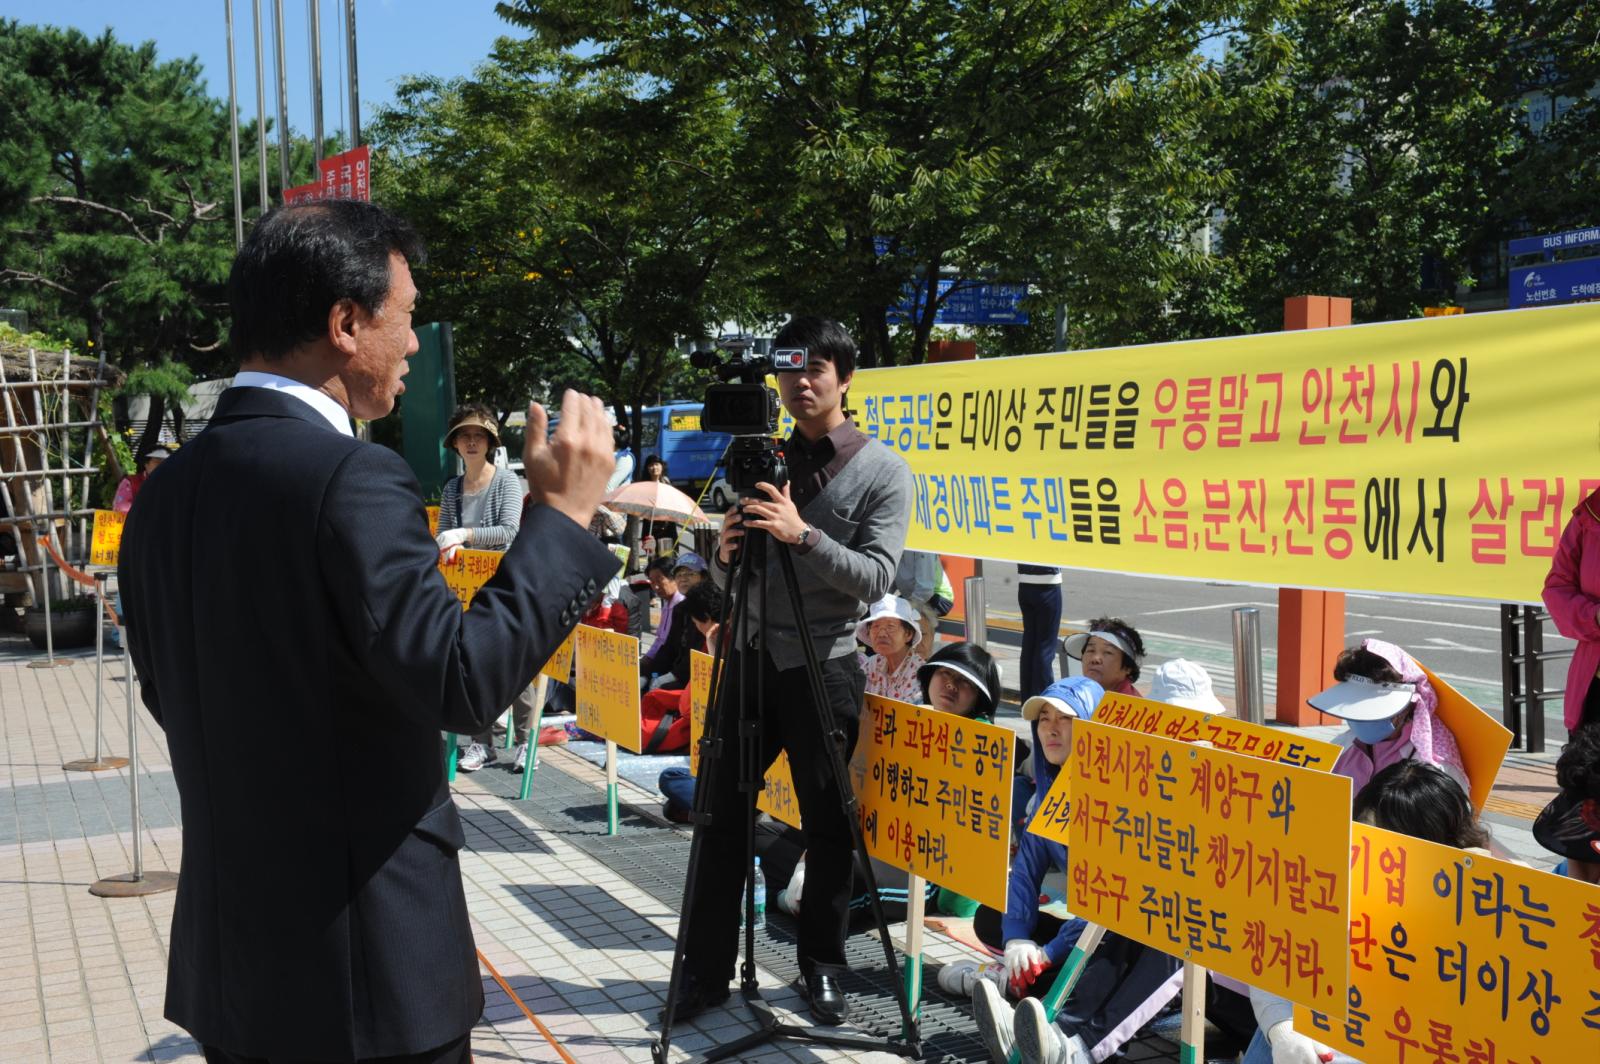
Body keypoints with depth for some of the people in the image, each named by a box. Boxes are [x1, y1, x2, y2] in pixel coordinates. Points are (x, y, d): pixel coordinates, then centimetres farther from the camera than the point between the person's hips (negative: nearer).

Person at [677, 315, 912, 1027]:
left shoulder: (881, 469, -2)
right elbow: (726, 581, 11)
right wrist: (727, 552, -12)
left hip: (824, 666, -4)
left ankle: (822, 968, 22)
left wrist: (803, 534, -25)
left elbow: (877, 576, -13)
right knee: (722, 816, 6)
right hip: (750, 654, 4)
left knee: (828, 825, 5)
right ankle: (706, 969, 17)